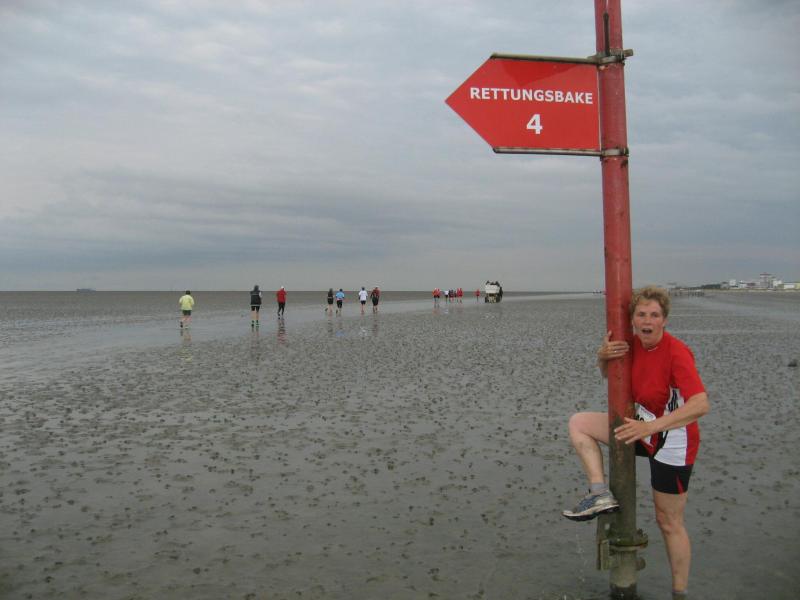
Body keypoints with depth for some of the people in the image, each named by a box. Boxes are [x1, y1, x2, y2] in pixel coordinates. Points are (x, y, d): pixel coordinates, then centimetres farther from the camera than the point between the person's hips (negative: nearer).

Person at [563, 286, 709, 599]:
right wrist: (602, 357, -11)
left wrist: (649, 426, -40)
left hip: (673, 441, -7)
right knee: (578, 423, 3)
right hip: (644, 426, 7)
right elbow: (609, 374, 14)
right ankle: (600, 494, -4)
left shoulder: (676, 352, -26)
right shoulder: (634, 344, -5)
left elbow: (700, 405, -36)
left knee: (669, 523, 4)